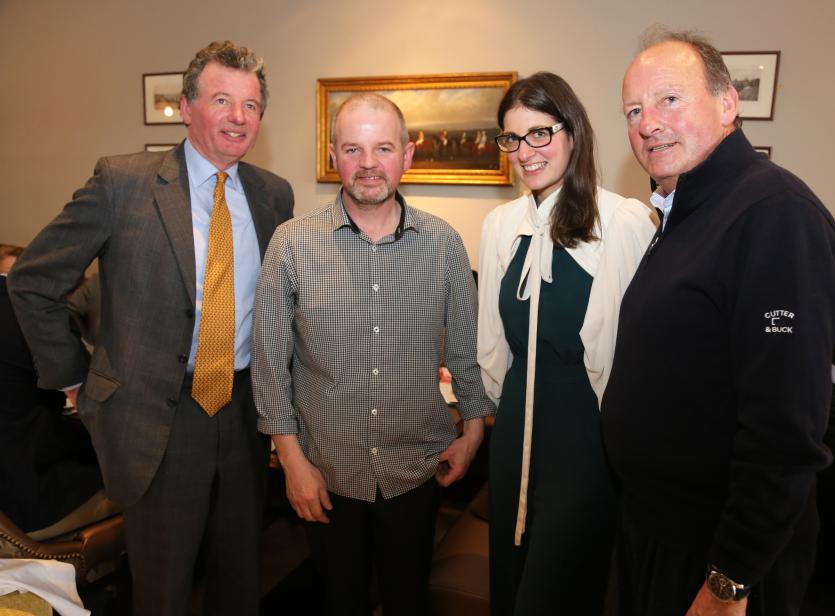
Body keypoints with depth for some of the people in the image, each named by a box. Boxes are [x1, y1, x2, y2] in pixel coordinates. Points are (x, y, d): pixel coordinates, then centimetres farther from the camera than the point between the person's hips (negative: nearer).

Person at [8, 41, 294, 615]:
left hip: (245, 413, 4)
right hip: (157, 417, -3)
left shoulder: (274, 193, 3)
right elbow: (33, 282, -3)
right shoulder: (123, 181, -9)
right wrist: (73, 377, -1)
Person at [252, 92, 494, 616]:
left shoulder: (444, 243, -5)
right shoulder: (292, 244, -9)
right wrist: (292, 458, -5)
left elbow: (467, 348, 4)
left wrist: (473, 430, 4)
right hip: (328, 473, 0)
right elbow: (270, 361, -5)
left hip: (418, 469, 1)